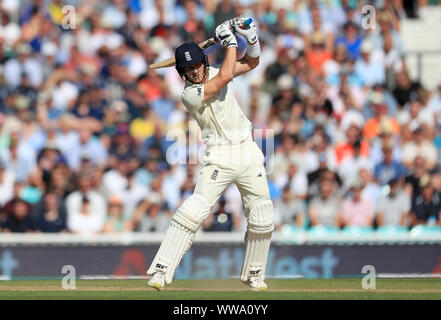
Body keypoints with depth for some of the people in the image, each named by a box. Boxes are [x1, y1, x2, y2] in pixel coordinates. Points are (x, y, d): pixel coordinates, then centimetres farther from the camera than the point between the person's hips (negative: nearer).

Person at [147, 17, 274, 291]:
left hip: (249, 155, 6)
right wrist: (230, 42, -11)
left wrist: (251, 37, -1)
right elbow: (226, 76, -22)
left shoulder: (213, 72, 7)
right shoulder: (190, 94, -14)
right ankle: (161, 271, -19)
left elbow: (251, 63, 18)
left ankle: (254, 274, 21)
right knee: (193, 212, -20)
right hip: (220, 158, -6)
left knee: (263, 219, 3)